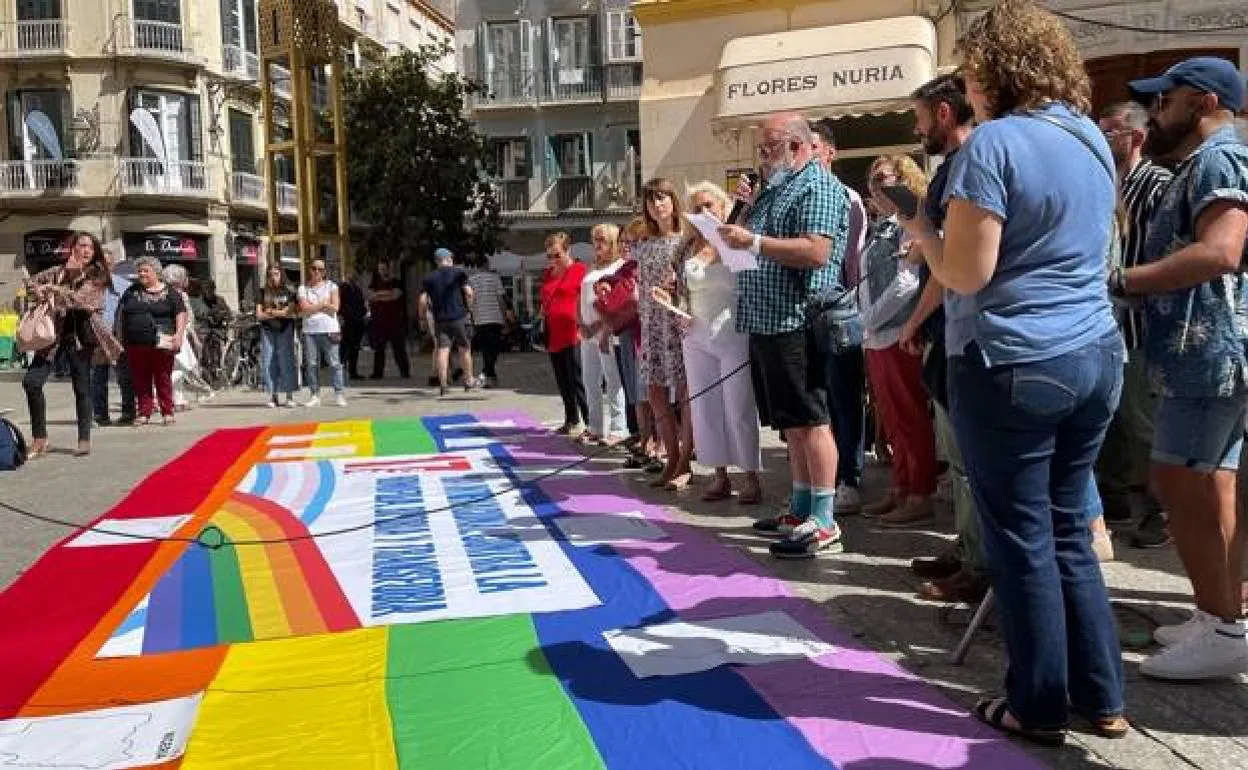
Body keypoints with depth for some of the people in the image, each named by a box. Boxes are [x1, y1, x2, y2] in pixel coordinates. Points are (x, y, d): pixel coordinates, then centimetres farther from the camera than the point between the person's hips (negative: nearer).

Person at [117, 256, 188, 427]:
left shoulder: (169, 292, 5)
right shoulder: (131, 292, 16)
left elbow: (182, 313, 0)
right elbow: (120, 313, 18)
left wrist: (179, 333, -12)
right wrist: (120, 335, 10)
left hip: (161, 343, -4)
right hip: (135, 344, 4)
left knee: (163, 380, -2)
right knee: (140, 380, 4)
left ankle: (167, 413, 5)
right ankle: (144, 413, 10)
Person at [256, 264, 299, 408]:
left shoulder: (289, 291, 5)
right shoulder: (263, 292, 9)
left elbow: (295, 313, -2)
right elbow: (259, 315, 3)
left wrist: (273, 312, -9)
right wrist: (281, 313, -8)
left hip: (285, 330, -2)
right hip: (267, 330, 2)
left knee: (286, 361, -5)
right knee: (268, 362, -2)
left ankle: (289, 397, -2)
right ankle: (273, 396, 4)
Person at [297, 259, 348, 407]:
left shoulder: (331, 286, 10)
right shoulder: (303, 289, 11)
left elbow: (335, 307, -3)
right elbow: (304, 310, -3)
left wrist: (313, 306, -3)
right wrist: (323, 303, -3)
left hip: (329, 330, -2)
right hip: (309, 330, 2)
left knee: (334, 362, -5)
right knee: (311, 363, 1)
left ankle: (339, 394, -2)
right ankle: (315, 395, 7)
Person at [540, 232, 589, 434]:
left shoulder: (580, 270, -6)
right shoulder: (547, 274, 17)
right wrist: (543, 310, 14)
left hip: (573, 335, -7)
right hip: (553, 336, 7)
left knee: (577, 381, -8)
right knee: (563, 382, 13)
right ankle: (571, 421, 23)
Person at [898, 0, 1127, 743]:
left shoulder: (994, 142, -13)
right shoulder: (1093, 138, 12)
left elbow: (965, 273, -16)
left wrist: (917, 226, 2)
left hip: (1015, 366, -8)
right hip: (1096, 355, 8)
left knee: (1022, 540, 5)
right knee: (1070, 531, 17)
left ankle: (1041, 708, 18)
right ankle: (1103, 697, 26)